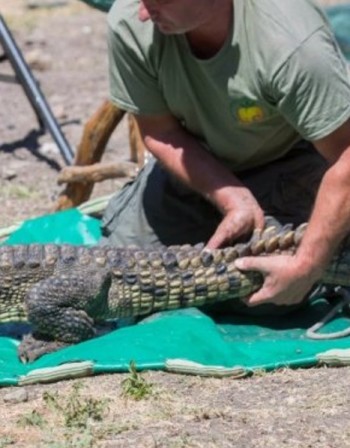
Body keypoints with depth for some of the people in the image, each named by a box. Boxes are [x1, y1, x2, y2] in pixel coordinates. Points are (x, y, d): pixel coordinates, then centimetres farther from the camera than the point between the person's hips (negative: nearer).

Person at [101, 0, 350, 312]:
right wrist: (235, 201, -26)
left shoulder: (291, 44, -39)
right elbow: (158, 132, -14)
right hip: (196, 162, 4)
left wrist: (306, 266, -32)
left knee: (269, 300, -19)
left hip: (290, 160, -4)